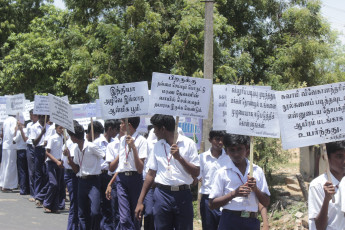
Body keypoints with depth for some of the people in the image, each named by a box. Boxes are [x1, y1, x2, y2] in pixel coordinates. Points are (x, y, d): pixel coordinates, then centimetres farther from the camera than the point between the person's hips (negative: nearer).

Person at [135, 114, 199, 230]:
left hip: (183, 194, -3)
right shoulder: (157, 146, 11)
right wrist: (140, 201, 9)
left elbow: (196, 173, -5)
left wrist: (179, 157, -17)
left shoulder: (188, 143, -1)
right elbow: (151, 174, 13)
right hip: (162, 194, 3)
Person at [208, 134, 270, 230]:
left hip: (252, 222, 3)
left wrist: (255, 189, -6)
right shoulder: (222, 173, 3)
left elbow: (266, 203, 12)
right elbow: (212, 204, 0)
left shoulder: (257, 171, 10)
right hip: (229, 222, -2)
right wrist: (234, 193, -11)